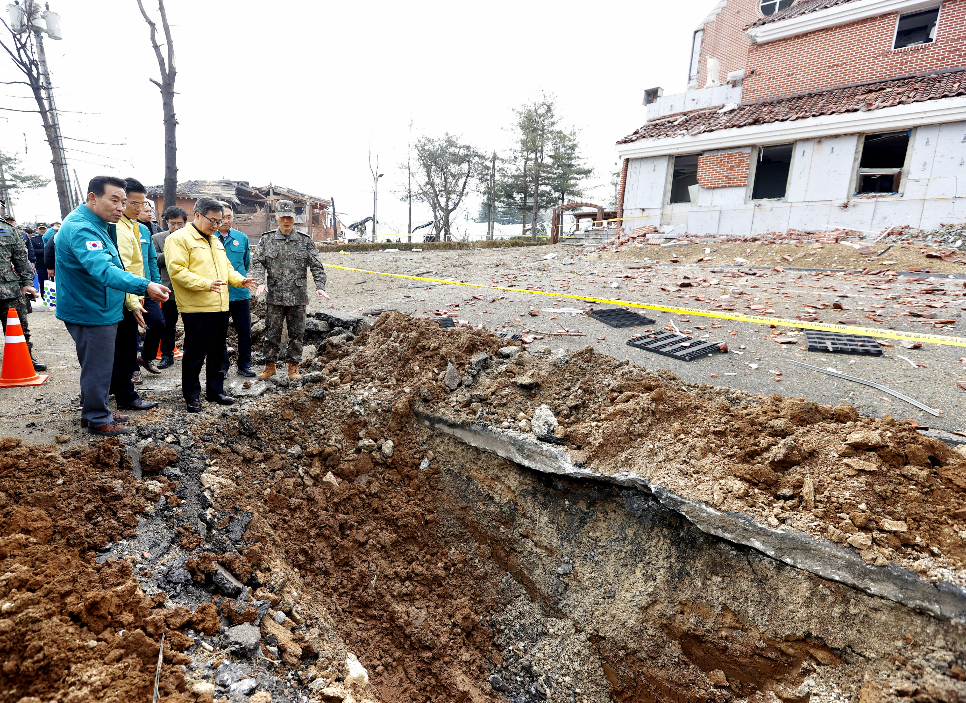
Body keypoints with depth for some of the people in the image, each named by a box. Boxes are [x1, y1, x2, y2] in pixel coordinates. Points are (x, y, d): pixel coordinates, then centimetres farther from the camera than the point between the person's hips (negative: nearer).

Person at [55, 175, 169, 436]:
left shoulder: (97, 225, 12)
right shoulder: (81, 228, -23)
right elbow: (102, 269, -39)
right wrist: (143, 285, -51)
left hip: (101, 310, 11)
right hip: (91, 313, -11)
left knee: (98, 366, 21)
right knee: (97, 368, 1)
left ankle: (93, 412, 36)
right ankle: (98, 419, 15)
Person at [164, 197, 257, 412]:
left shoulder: (216, 241, 19)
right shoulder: (179, 238, -7)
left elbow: (226, 267, 25)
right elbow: (177, 270, -16)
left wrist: (240, 280, 6)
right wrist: (205, 283, -26)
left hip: (220, 306, 8)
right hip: (196, 308, -8)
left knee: (216, 352, 15)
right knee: (195, 354, 2)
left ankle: (215, 390, 27)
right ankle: (192, 395, 15)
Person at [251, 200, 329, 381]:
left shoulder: (305, 241, 4)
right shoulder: (266, 239, 6)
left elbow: (317, 266, 3)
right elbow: (258, 262, 4)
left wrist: (320, 286, -10)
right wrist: (261, 282, -13)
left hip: (298, 297, 0)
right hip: (274, 296, 0)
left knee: (296, 333, 7)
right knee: (272, 332, 6)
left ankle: (293, 366, 19)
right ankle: (270, 365, 20)